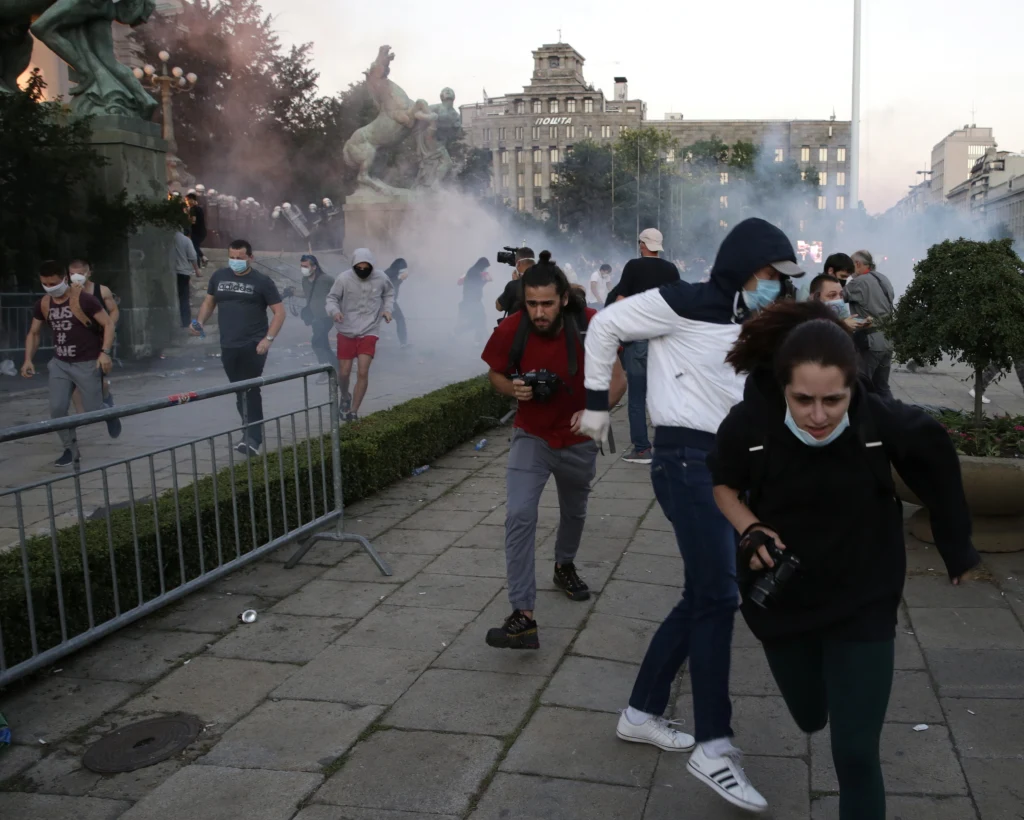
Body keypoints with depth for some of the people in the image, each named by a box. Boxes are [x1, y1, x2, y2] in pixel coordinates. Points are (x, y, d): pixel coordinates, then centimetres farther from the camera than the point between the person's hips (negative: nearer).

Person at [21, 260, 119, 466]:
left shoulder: (84, 299, -15)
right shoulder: (42, 305, 2)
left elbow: (108, 324, -14)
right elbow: (34, 333, 13)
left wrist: (105, 352, -25)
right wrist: (28, 360, 0)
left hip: (87, 364, -5)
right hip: (60, 364, 5)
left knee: (92, 411, -2)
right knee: (56, 409, -5)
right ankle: (70, 449, 12)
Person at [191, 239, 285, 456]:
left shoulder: (262, 281, -3)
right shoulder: (219, 277, 10)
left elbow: (279, 311, -3)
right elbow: (209, 302, 20)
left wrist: (269, 338, -14)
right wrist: (200, 322, 0)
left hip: (254, 346, -5)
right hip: (228, 346, 5)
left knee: (251, 391, -9)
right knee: (239, 391, 11)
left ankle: (253, 439, -8)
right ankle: (251, 433, 22)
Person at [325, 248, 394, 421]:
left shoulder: (380, 278, -7)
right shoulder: (344, 279, -14)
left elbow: (389, 294, 14)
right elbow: (332, 298, -3)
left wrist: (387, 309, -3)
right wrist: (334, 311, -24)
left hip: (369, 332, 0)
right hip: (346, 331, 0)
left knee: (363, 372, -10)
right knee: (344, 372, 5)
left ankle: (353, 412, 2)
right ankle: (345, 397, 39)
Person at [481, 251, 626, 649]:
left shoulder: (590, 326, -22)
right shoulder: (510, 330, -18)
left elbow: (618, 380, -15)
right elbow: (496, 374, 1)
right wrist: (512, 389, -22)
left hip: (578, 440, 1)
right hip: (531, 436, -1)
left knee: (574, 512, 22)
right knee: (519, 516, -18)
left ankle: (564, 565, 54)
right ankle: (523, 616, -15)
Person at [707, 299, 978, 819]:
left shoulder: (884, 421, -25)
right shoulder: (750, 423, -26)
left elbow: (936, 455, -2)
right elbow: (723, 485, -4)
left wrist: (958, 548, 6)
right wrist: (751, 531, -23)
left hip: (862, 606, -1)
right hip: (782, 602, 2)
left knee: (855, 753, -5)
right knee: (810, 718, 24)